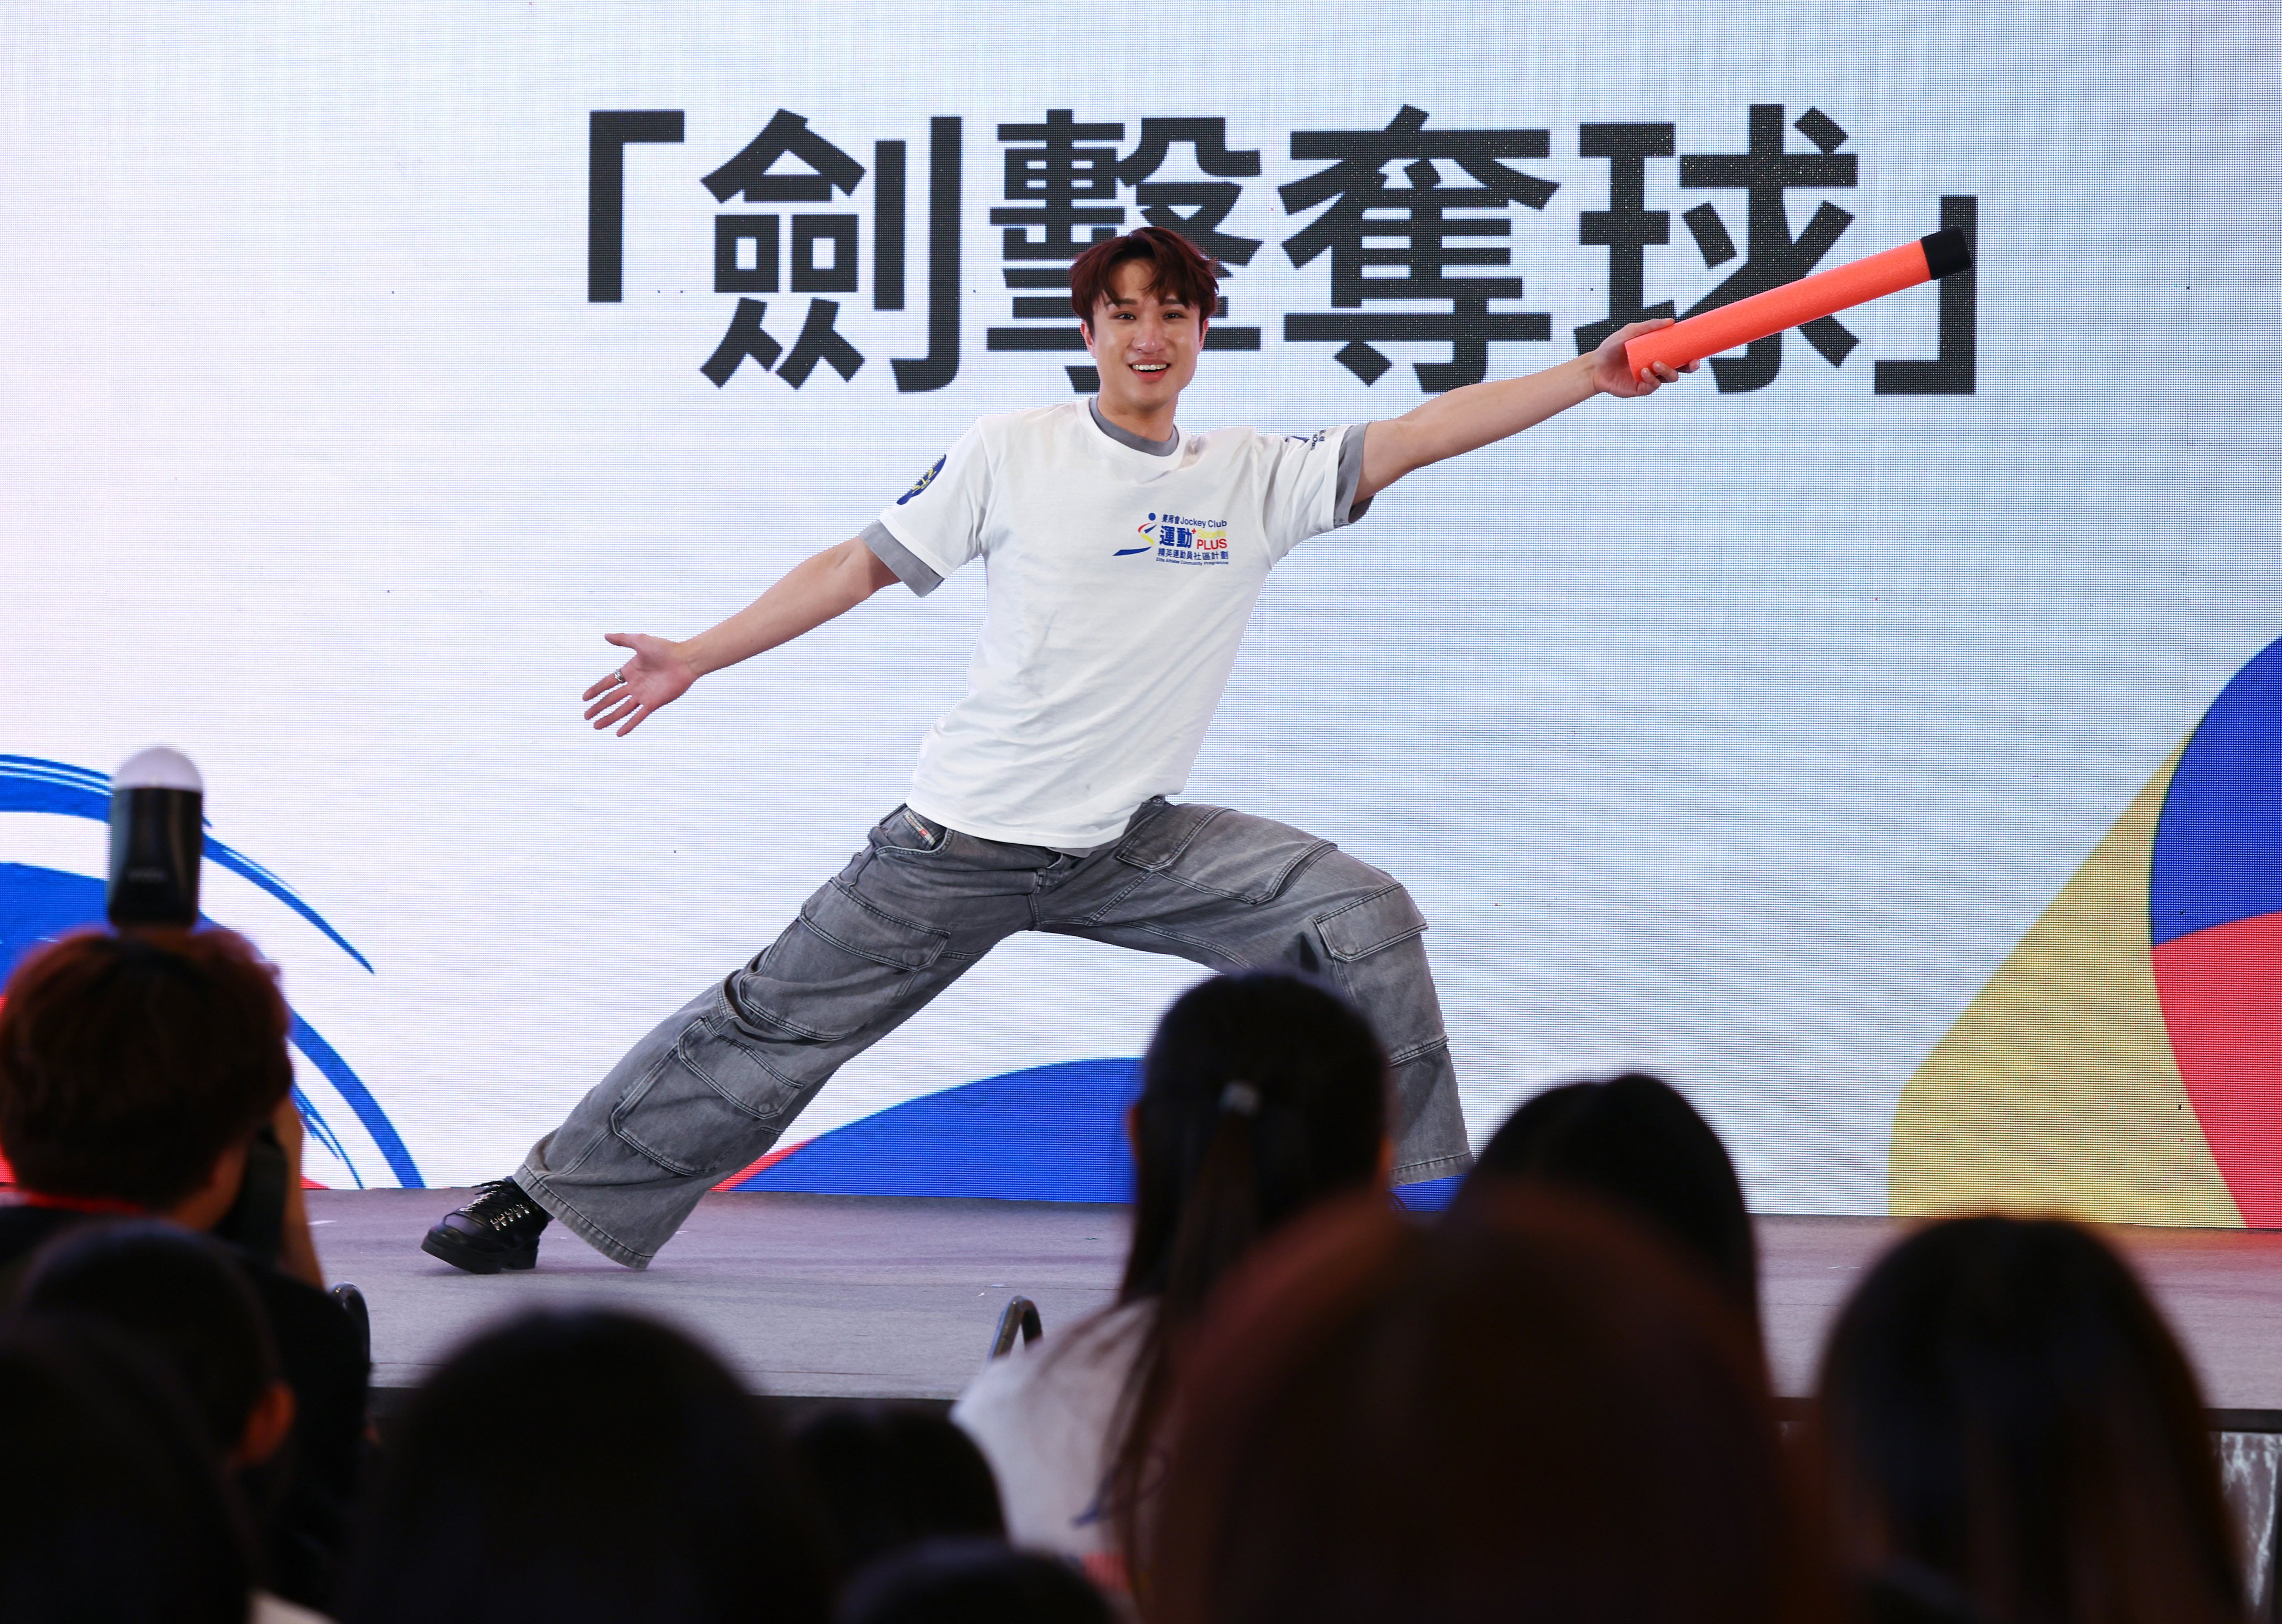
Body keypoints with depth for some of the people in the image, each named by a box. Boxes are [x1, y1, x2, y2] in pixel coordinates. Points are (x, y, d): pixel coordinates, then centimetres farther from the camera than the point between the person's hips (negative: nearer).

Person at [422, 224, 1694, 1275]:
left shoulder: (1257, 481, 0)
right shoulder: (1015, 454, -4)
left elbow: (1415, 436, -7)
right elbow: (866, 565, 2)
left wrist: (1590, 375, -16)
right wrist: (696, 658, 2)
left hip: (1135, 847, 2)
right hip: (968, 839, -2)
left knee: (1364, 918, -11)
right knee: (776, 1027, 1)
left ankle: (1423, 1201, 0)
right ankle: (550, 1195, 14)